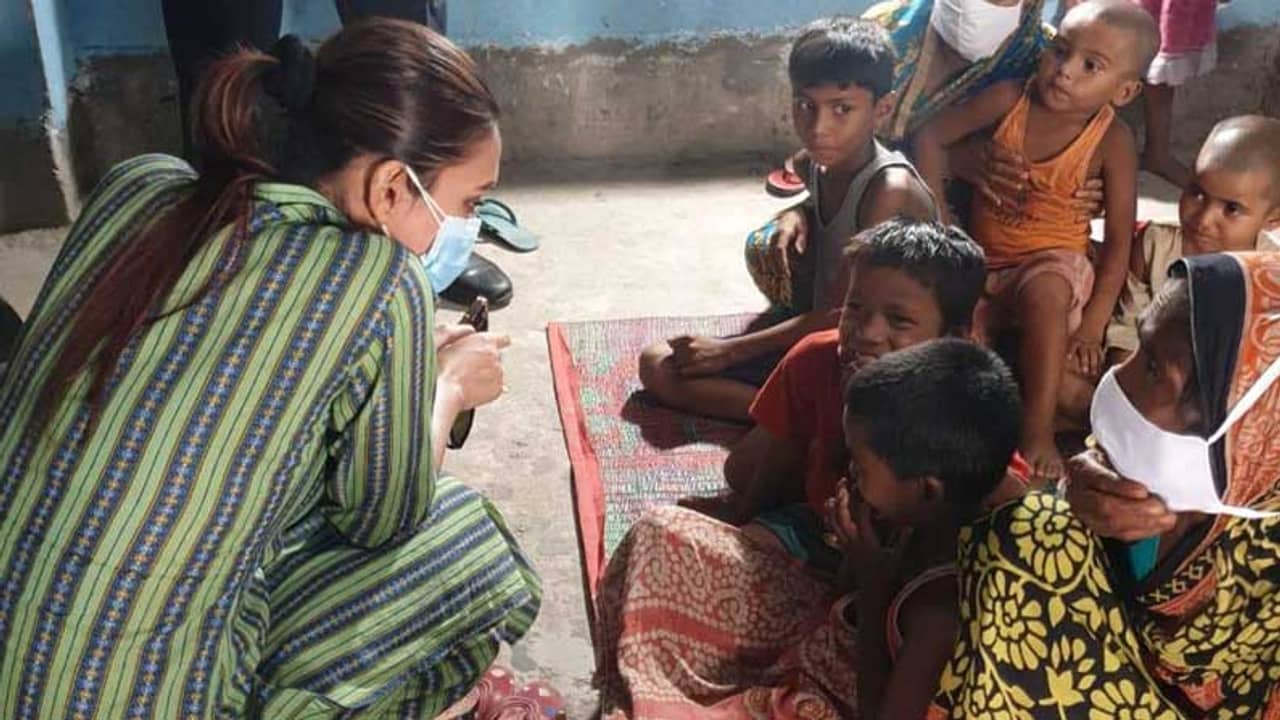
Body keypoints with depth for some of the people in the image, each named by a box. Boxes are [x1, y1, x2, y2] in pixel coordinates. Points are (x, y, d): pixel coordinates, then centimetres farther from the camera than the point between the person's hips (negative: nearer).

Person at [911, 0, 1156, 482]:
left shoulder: (1112, 141, -13)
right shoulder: (1009, 100, -8)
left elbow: (1120, 240, -10)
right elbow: (931, 136, 2)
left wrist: (1091, 327, -15)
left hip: (1054, 263, -3)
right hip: (984, 264, 3)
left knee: (1045, 293, -38)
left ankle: (1038, 431, -29)